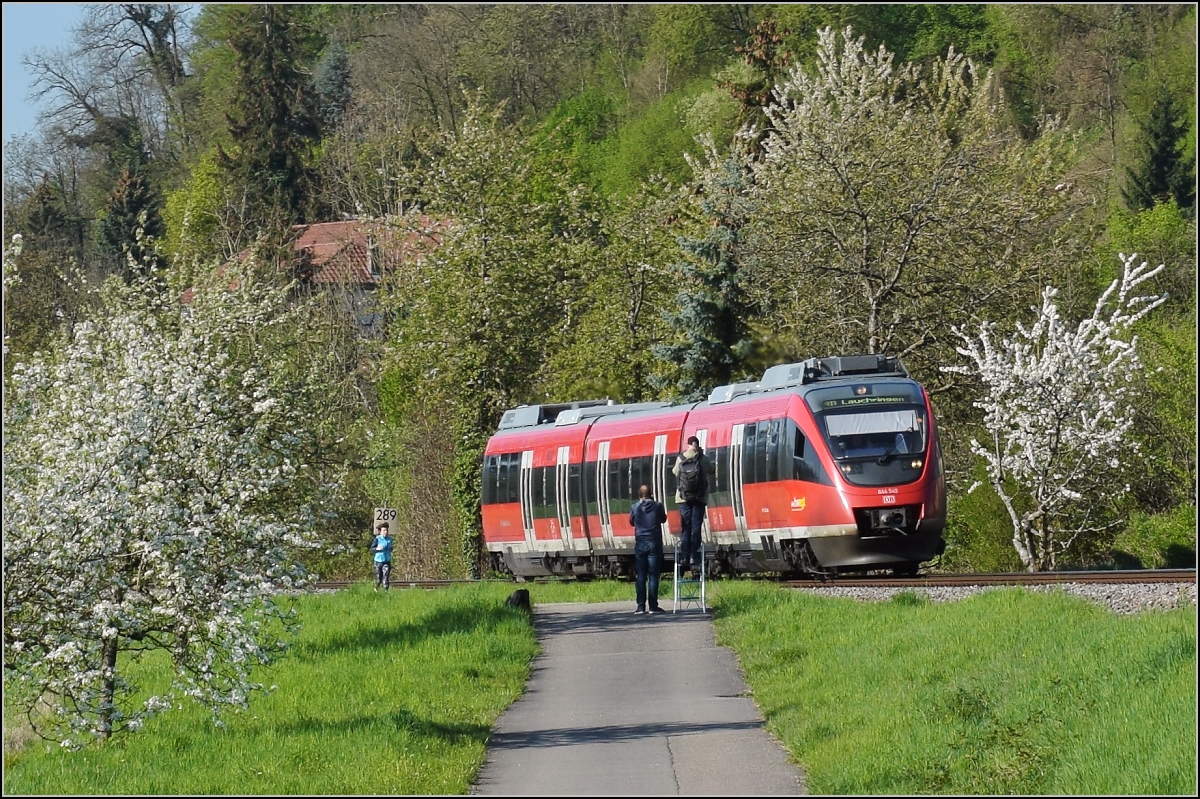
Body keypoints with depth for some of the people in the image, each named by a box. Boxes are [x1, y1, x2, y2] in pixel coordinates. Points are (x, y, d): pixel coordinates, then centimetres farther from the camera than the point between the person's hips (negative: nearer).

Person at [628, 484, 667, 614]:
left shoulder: (635, 507, -2)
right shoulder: (657, 506, -4)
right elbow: (663, 519, 13)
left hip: (640, 544, 1)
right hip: (654, 544, -1)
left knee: (641, 576, 6)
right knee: (653, 575, 1)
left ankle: (641, 606, 3)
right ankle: (653, 606, -2)